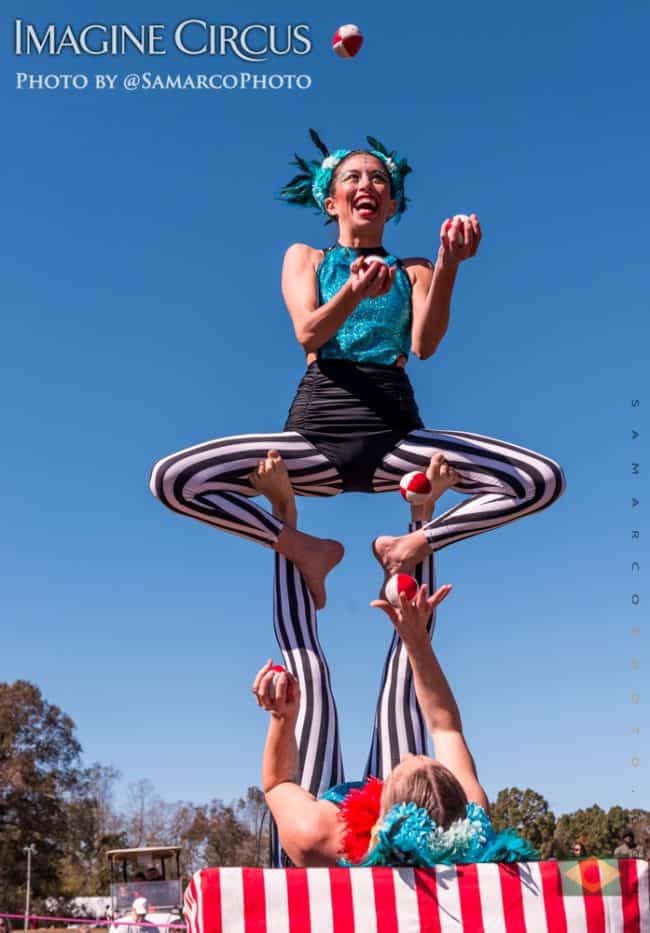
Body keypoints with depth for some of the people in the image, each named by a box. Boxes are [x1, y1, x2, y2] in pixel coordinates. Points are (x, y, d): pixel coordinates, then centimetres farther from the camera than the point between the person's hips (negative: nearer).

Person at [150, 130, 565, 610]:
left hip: (396, 435, 1)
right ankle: (306, 549, -6)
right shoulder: (305, 258, 17)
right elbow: (308, 335, -3)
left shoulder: (414, 271, 17)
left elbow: (424, 346, -3)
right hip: (316, 432, 0)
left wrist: (448, 266, -19)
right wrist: (356, 291, -25)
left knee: (544, 479, -20)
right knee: (171, 479, -23)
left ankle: (412, 546, -5)